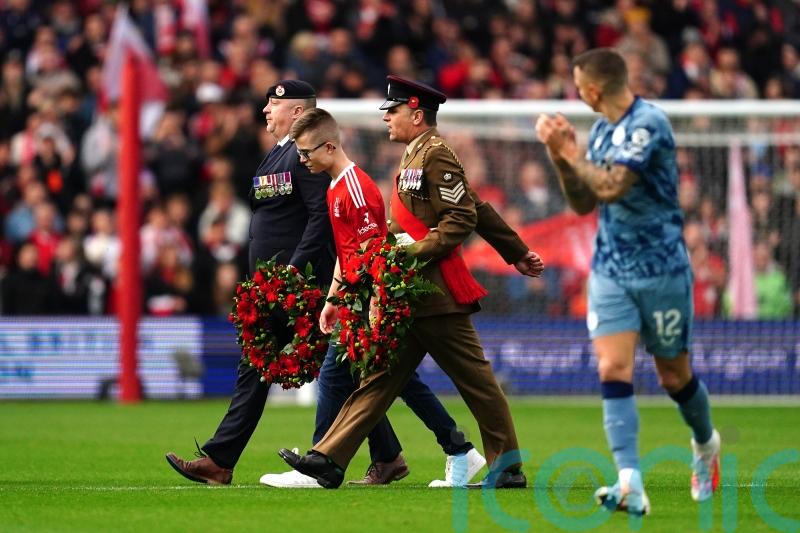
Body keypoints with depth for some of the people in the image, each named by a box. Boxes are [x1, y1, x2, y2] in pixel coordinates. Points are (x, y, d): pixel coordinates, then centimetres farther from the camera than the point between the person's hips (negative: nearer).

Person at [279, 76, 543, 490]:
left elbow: (462, 218, -18)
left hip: (436, 292, -10)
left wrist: (416, 252, -22)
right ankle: (330, 459, 0)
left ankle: (508, 466, 6)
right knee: (379, 377, 4)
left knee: (474, 377, -1)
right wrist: (517, 252, 27)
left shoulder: (435, 155, -11)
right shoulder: (415, 158, 19)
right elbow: (475, 209, 23)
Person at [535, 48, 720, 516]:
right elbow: (583, 203, 13)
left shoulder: (648, 123, -18)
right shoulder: (603, 130, 9)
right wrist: (561, 156, -1)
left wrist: (571, 152, -13)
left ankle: (706, 444, 40)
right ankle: (631, 486, -21)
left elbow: (611, 186, -27)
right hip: (610, 271, 6)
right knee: (613, 368, -12)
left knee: (674, 376, 9)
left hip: (662, 270, -6)